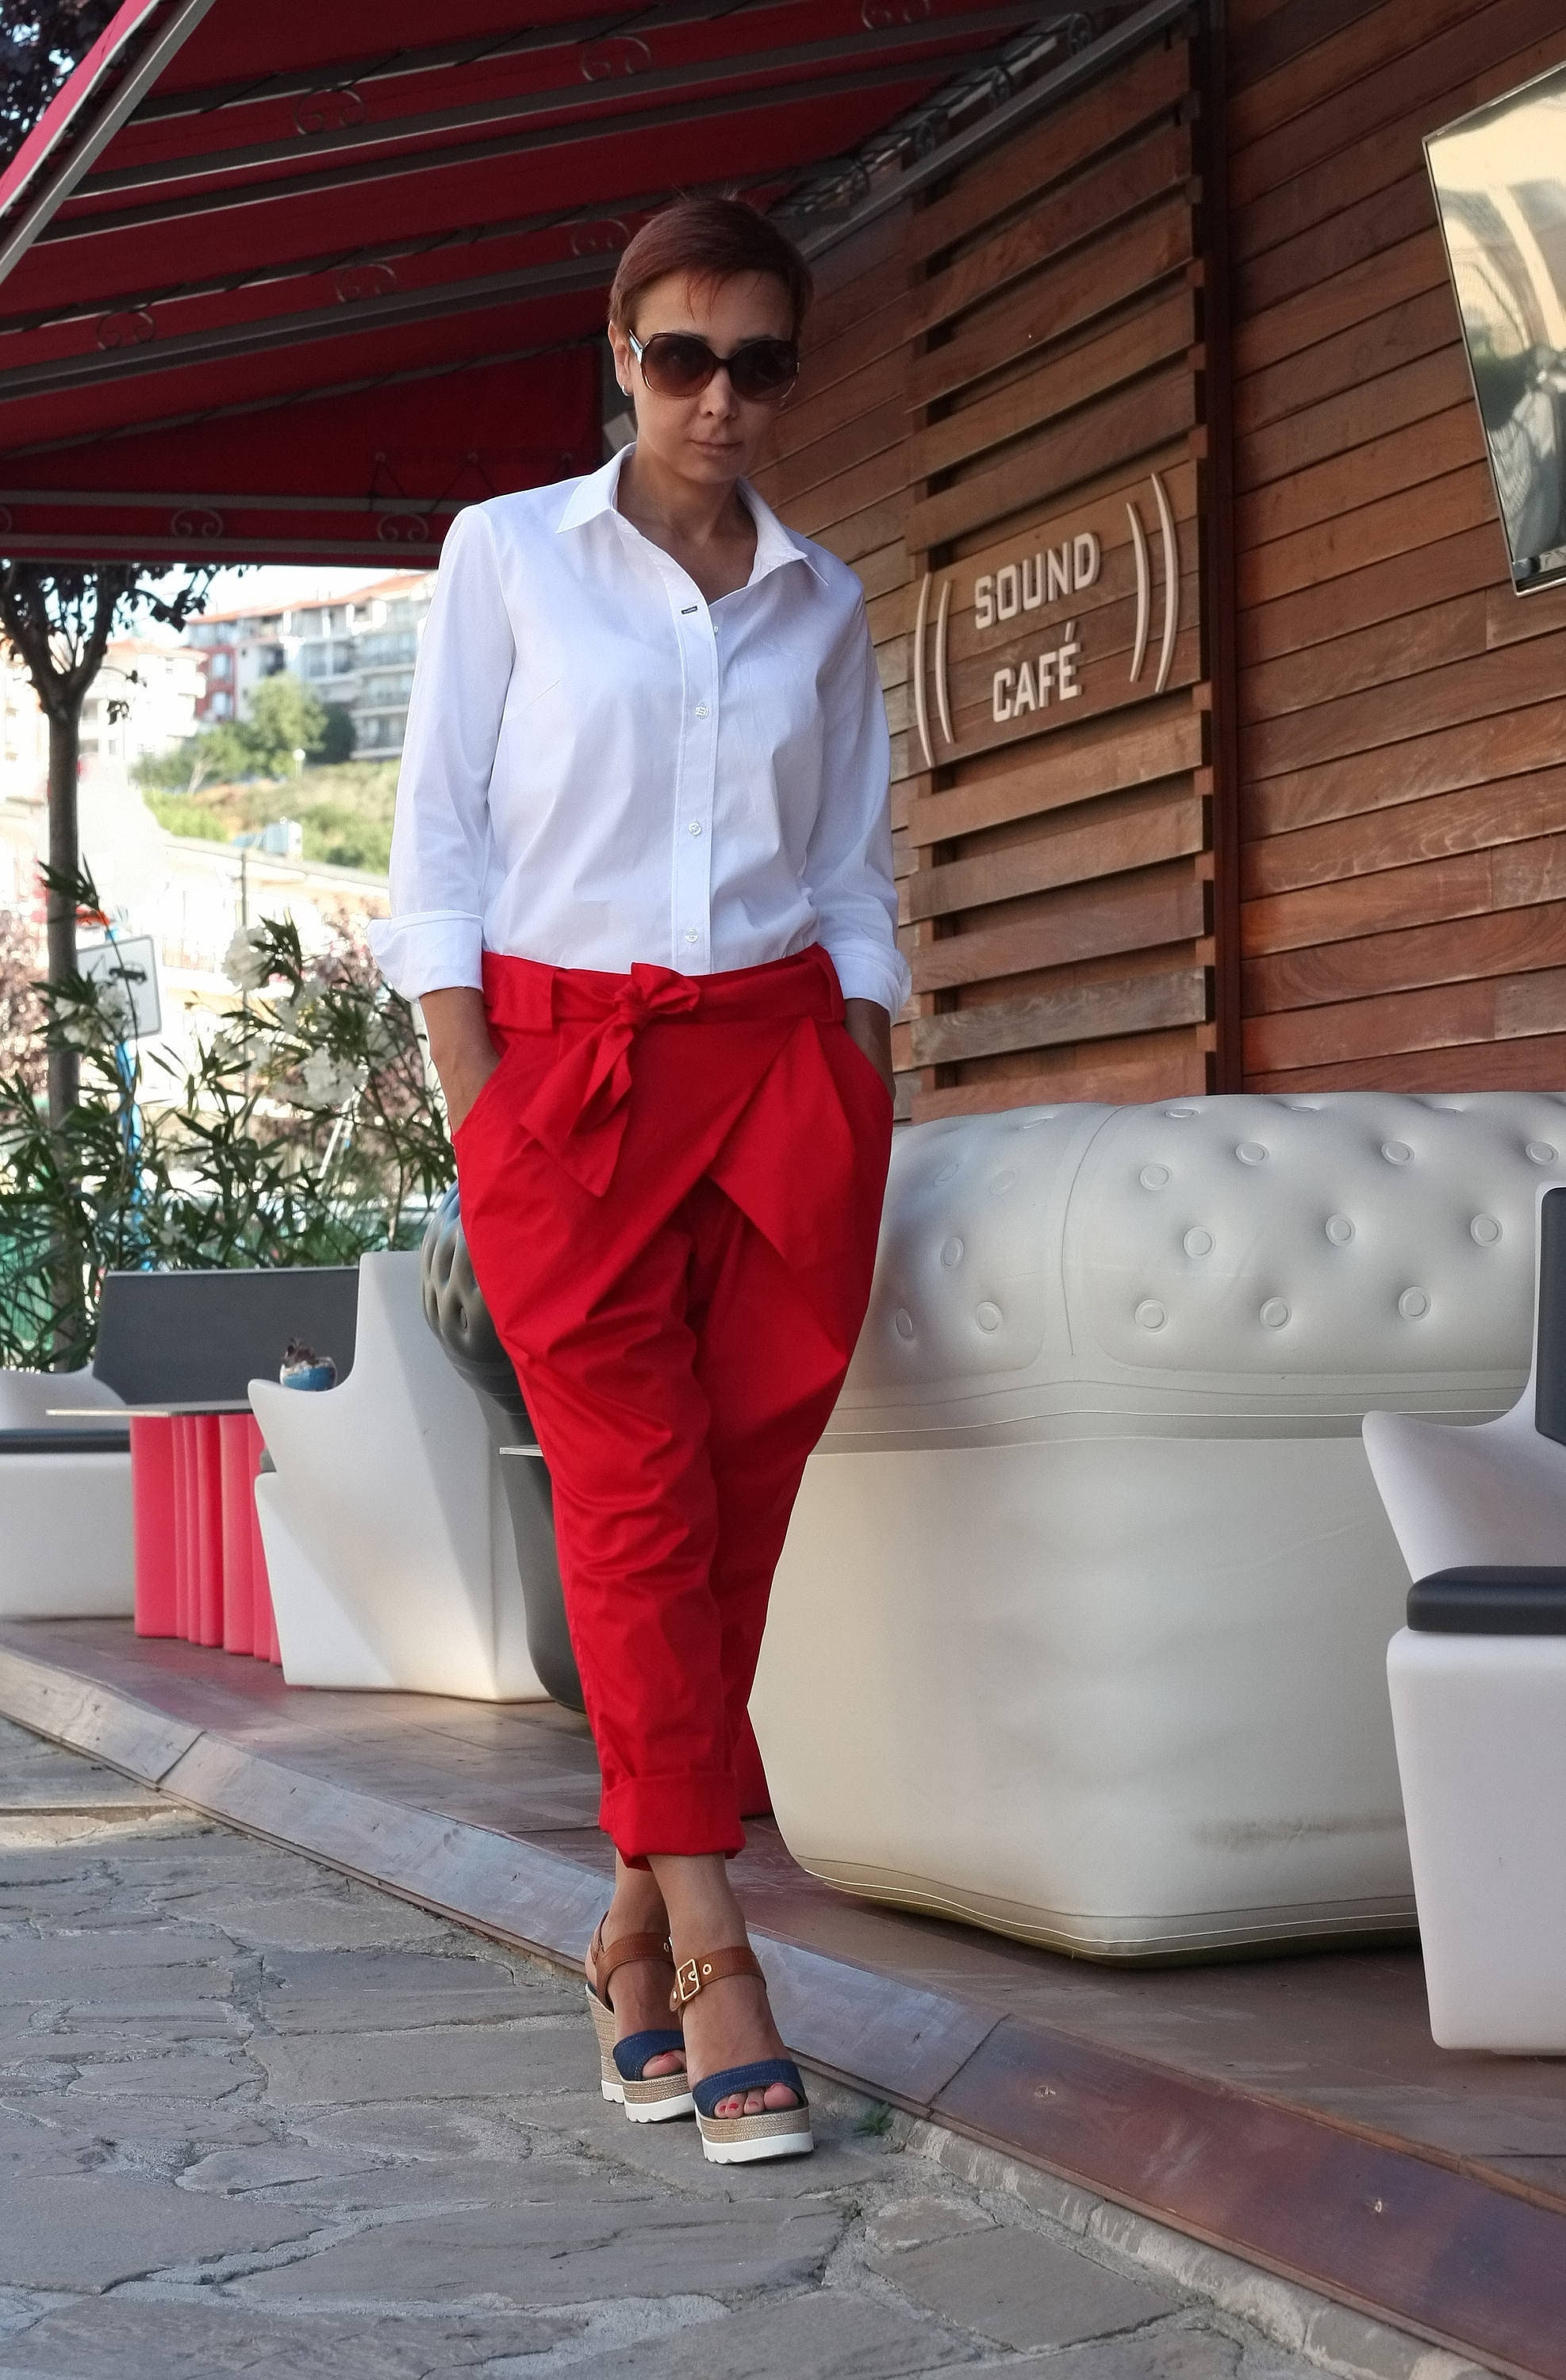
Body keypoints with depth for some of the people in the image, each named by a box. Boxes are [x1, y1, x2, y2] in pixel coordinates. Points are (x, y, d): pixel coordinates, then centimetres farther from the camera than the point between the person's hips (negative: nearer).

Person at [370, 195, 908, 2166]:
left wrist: (863, 1101, 5)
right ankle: (711, 1952, -8)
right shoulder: (508, 554, 6)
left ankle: (633, 1936, 10)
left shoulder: (821, 604, 14)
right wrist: (479, 1106, -6)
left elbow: (857, 874, 16)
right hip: (565, 1061, -2)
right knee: (633, 1502, -8)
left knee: (737, 1507, -1)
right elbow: (441, 838, 3)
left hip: (781, 1063, 3)